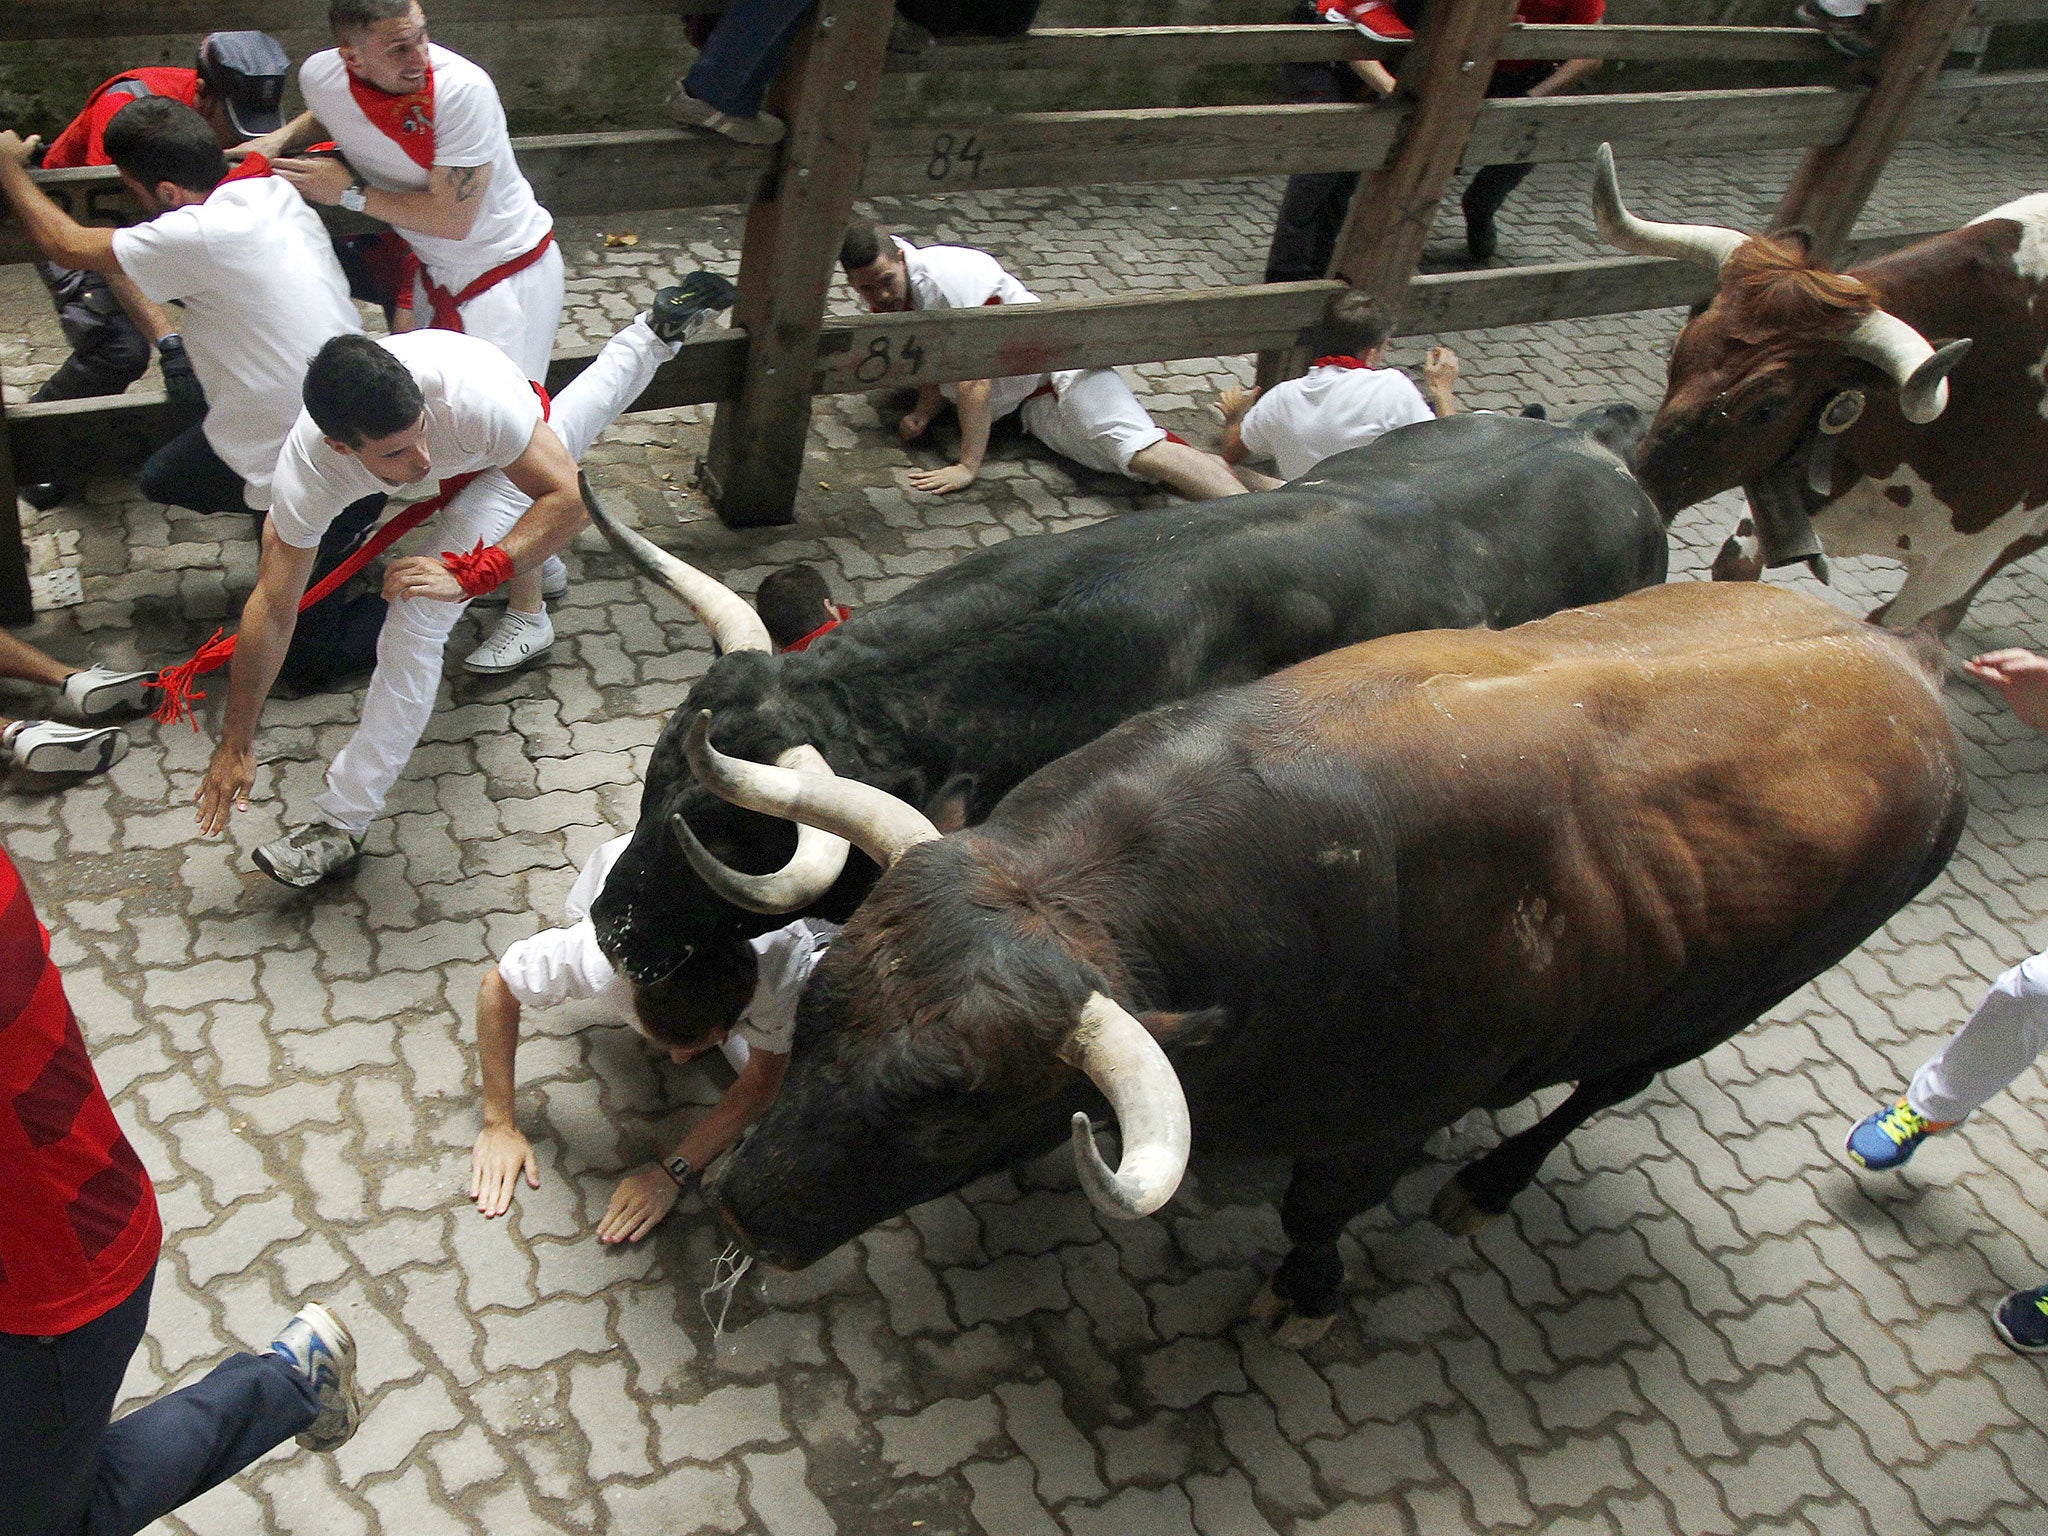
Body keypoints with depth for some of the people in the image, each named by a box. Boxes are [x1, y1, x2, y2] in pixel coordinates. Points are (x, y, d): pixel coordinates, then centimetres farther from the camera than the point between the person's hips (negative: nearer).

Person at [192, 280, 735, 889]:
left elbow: (568, 499, -40)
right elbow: (270, 609, -32)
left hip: (512, 451, -4)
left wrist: (468, 575, -51)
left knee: (419, 616, -16)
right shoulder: (307, 469, -37)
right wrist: (235, 747, -28)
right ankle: (657, 330, 65)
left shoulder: (474, 395, -49)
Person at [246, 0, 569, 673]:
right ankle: (538, 559, 32)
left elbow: (452, 218, -26)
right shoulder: (322, 74, -11)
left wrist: (350, 192, -19)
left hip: (510, 270, -7)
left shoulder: (461, 88, -30)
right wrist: (282, 139, -2)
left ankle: (528, 615, 4)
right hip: (437, 273, 7)